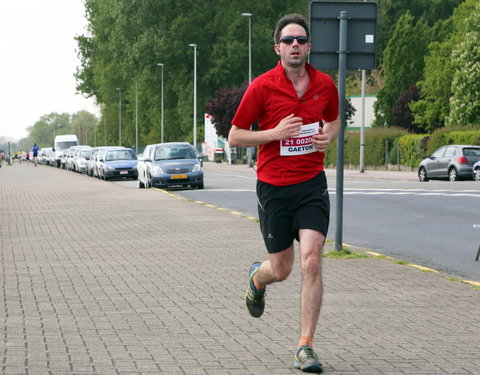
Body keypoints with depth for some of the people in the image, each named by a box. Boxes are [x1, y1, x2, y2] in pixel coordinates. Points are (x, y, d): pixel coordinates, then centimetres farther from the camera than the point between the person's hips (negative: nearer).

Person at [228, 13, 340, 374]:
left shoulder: (325, 84, 2)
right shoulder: (262, 86, -8)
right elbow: (234, 136, -3)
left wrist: (328, 136, -1)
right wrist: (275, 133, -16)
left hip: (312, 184, 2)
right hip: (274, 187, -1)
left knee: (312, 260, -14)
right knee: (280, 270, 7)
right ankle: (257, 278, 47)